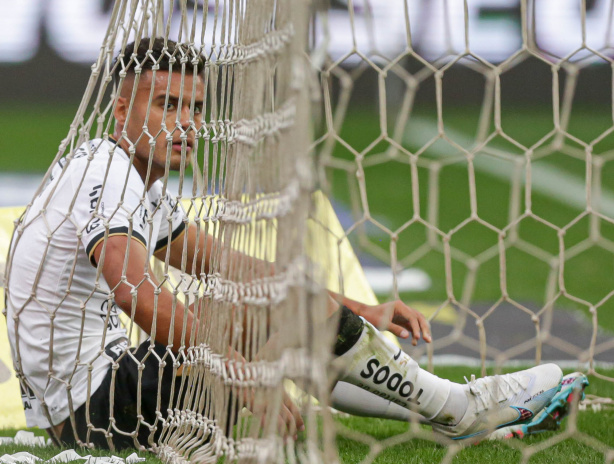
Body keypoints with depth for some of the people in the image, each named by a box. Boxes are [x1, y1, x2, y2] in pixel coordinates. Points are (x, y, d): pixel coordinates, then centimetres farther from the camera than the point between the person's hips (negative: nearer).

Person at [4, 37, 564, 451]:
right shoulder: (106, 174, -16)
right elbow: (137, 293, -33)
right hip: (97, 409, -10)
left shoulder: (141, 184, 16)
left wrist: (357, 311, 14)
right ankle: (460, 410, -3)